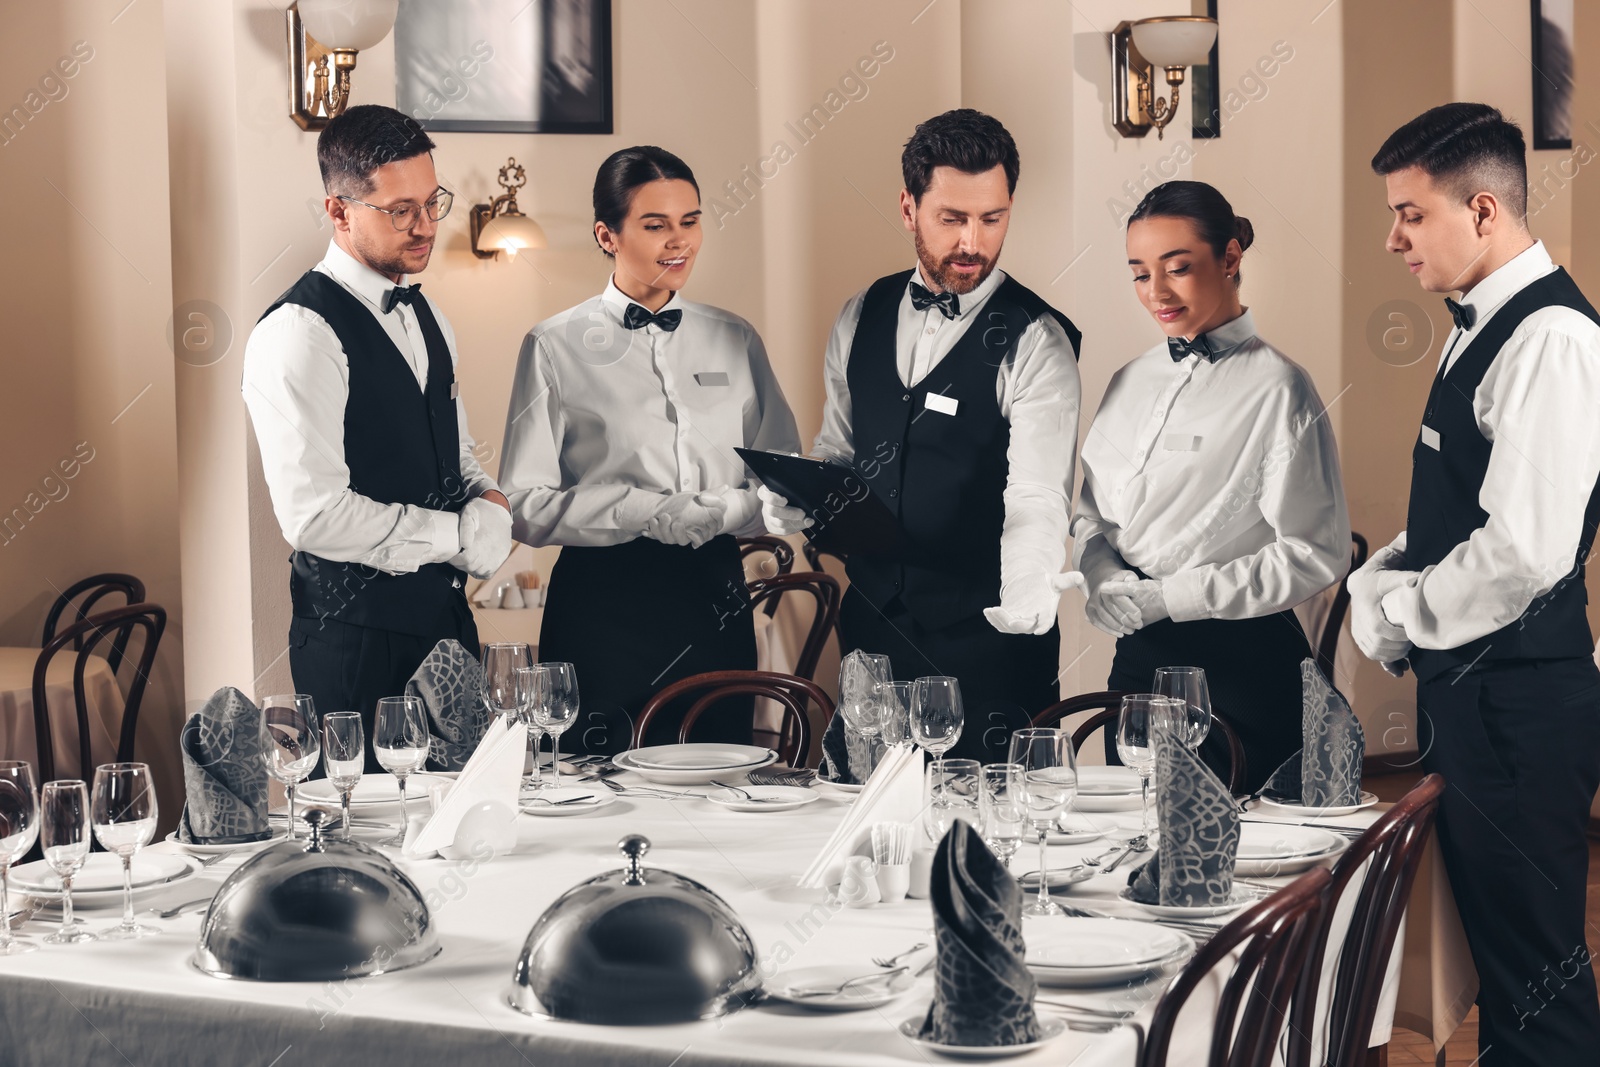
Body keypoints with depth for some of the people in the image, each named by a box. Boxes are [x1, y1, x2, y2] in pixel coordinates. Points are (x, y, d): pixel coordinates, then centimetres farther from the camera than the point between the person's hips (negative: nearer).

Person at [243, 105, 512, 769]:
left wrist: (487, 503, 0)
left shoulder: (426, 318, 14)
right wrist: (460, 534, -14)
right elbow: (315, 515, -23)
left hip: (445, 616, 8)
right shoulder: (299, 334, -15)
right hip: (357, 634, -8)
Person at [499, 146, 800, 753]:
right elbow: (525, 507, -7)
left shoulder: (736, 341, 10)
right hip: (603, 604, -3)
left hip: (715, 599, 3)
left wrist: (718, 510, -11)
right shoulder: (557, 348, 0)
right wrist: (647, 510, -17)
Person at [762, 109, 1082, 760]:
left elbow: (1037, 500, -21)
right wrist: (791, 503, -4)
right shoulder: (861, 318, 8)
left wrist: (1027, 603, -39)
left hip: (986, 639, -5)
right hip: (870, 625, 5)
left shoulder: (1035, 341, -10)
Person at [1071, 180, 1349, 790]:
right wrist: (1103, 576, -8)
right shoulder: (1132, 382, 11)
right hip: (1137, 659, 6)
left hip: (1241, 664, -6)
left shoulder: (1275, 387, -10)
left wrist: (1168, 596, -15)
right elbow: (1090, 514, 15)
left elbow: (1317, 554, -13)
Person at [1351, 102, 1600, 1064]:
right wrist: (1379, 580, 5)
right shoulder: (1487, 327, 13)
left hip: (1519, 697, -10)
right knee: (1495, 950, 18)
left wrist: (1401, 617, -11)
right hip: (1469, 688, 10)